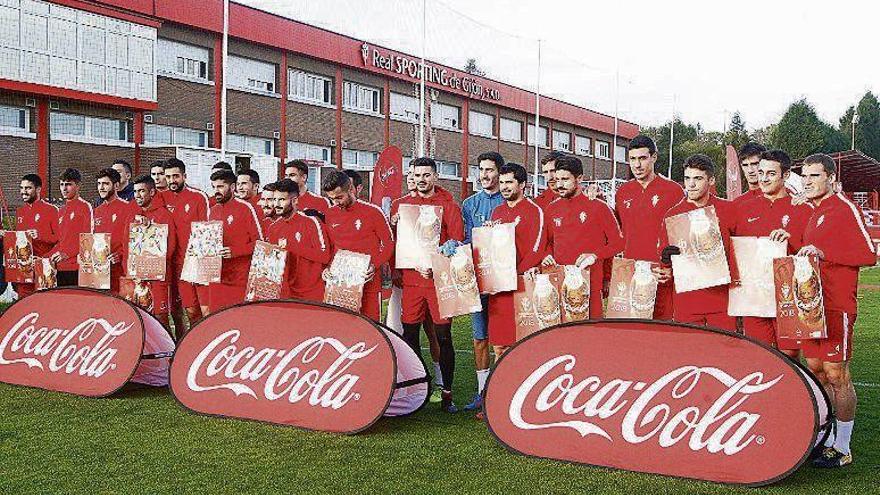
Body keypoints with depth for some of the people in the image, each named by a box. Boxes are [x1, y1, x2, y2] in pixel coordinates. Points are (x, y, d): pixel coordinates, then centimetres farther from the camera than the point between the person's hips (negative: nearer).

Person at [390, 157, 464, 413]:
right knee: (410, 335, 6)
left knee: (443, 336, -2)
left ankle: (447, 393, 6)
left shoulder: (448, 205, 5)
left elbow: (457, 240, -2)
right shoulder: (400, 205, 12)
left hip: (440, 279, -2)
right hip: (410, 279, 3)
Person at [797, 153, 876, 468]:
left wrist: (823, 253, -21)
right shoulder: (812, 212, 17)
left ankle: (842, 448, 6)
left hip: (837, 306, -8)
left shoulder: (844, 209, -9)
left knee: (836, 374, -3)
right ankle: (822, 438, 22)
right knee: (815, 369, 11)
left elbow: (869, 256, -14)